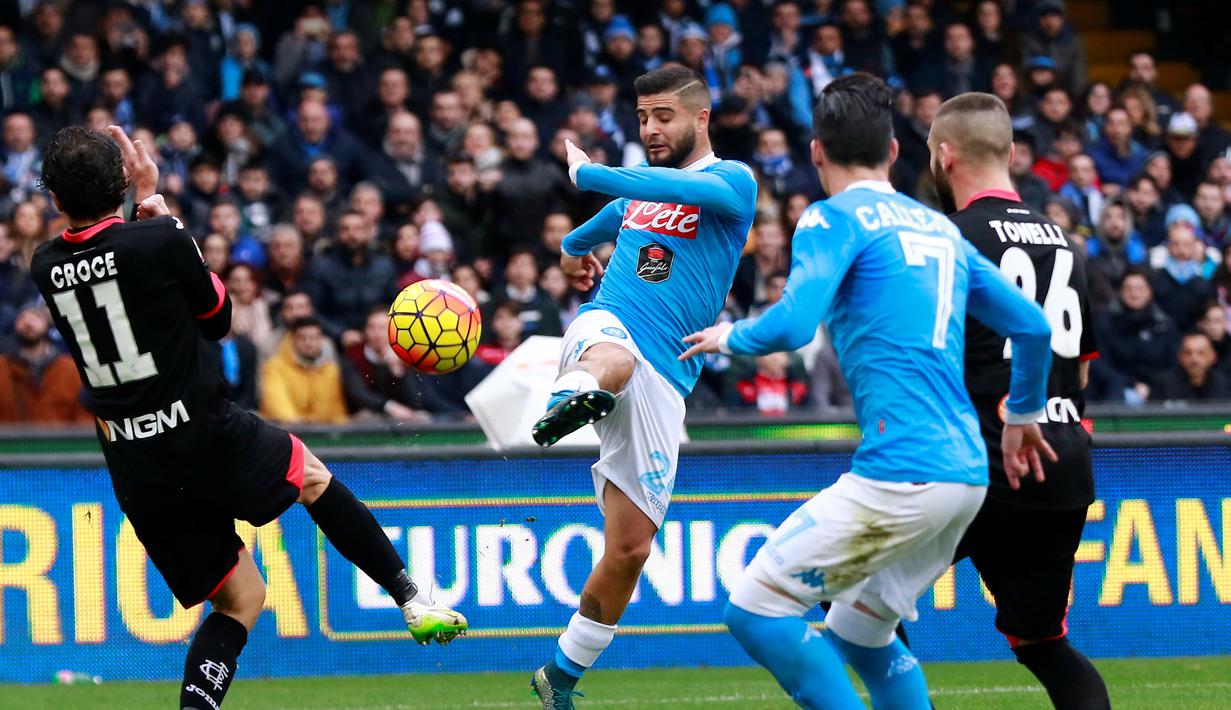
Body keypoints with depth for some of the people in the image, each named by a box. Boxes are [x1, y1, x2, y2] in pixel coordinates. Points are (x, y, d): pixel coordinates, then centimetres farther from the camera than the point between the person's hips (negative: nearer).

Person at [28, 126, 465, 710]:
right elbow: (217, 319, 5)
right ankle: (414, 601, 24)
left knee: (240, 597, 16)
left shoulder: (46, 267, 1)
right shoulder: (161, 240, -13)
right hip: (203, 434, -4)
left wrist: (144, 204, 29)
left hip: (135, 472, 4)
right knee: (314, 477, 25)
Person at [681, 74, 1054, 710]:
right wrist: (1023, 415, 41)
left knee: (755, 610, -6)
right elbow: (1032, 326, 23)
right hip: (968, 470, 8)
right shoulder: (939, 228, 19)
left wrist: (731, 337, 5)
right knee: (859, 633, 20)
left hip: (902, 474, -8)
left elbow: (794, 322, -17)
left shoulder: (835, 218, -2)